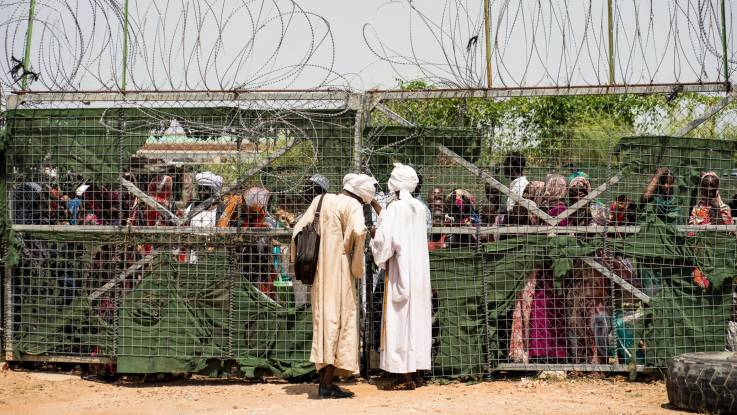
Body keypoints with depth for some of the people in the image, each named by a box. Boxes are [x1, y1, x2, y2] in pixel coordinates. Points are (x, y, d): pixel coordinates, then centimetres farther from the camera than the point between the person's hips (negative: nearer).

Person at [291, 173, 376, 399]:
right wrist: (357, 264, -12)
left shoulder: (321, 200, 12)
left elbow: (299, 228, 11)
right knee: (338, 320, -2)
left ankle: (324, 378, 16)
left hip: (318, 269, 7)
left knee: (324, 319, 13)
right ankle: (327, 384, -4)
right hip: (339, 269, -7)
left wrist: (295, 258, 17)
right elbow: (358, 231, -25)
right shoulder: (353, 206, -8)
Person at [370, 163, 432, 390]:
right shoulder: (418, 208, 9)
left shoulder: (396, 207, -12)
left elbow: (385, 240, -16)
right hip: (418, 272, 7)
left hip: (400, 272, -7)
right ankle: (411, 371, 15)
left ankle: (405, 377, -2)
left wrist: (374, 235, 7)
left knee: (400, 320, -3)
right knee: (414, 319, 11)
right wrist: (374, 204, 32)